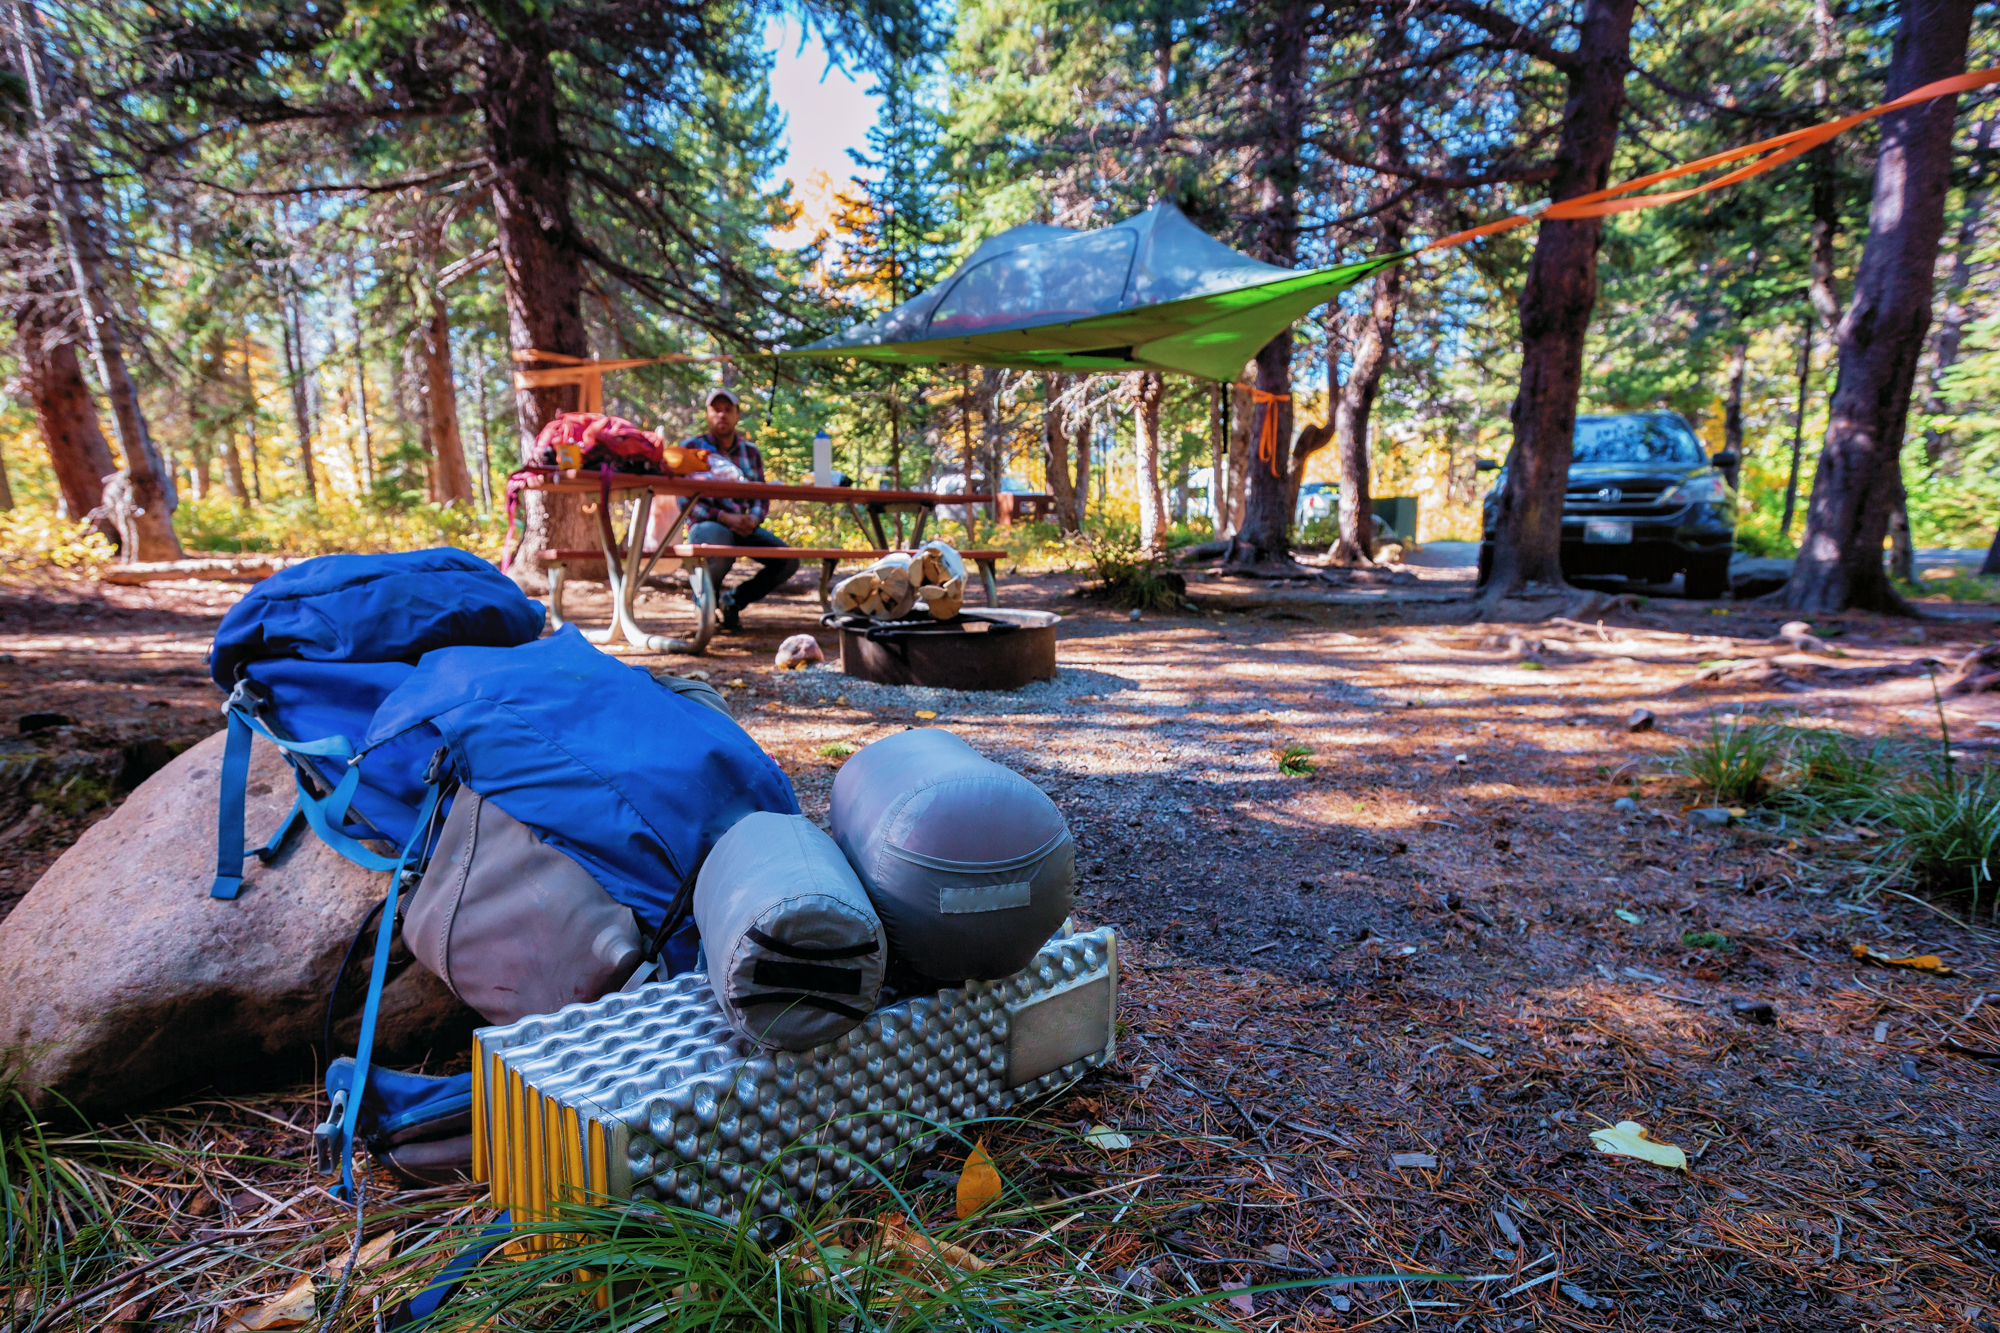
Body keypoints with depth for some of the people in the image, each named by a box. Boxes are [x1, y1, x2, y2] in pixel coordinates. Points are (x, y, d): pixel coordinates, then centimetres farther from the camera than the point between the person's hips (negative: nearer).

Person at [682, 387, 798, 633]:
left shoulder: (750, 451, 15)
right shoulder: (691, 447, 2)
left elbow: (762, 497, 14)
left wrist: (753, 519, -10)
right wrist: (724, 517, -18)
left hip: (743, 526, 5)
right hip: (706, 523, -5)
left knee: (788, 561, -14)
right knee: (722, 550, -39)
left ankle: (734, 600, 8)